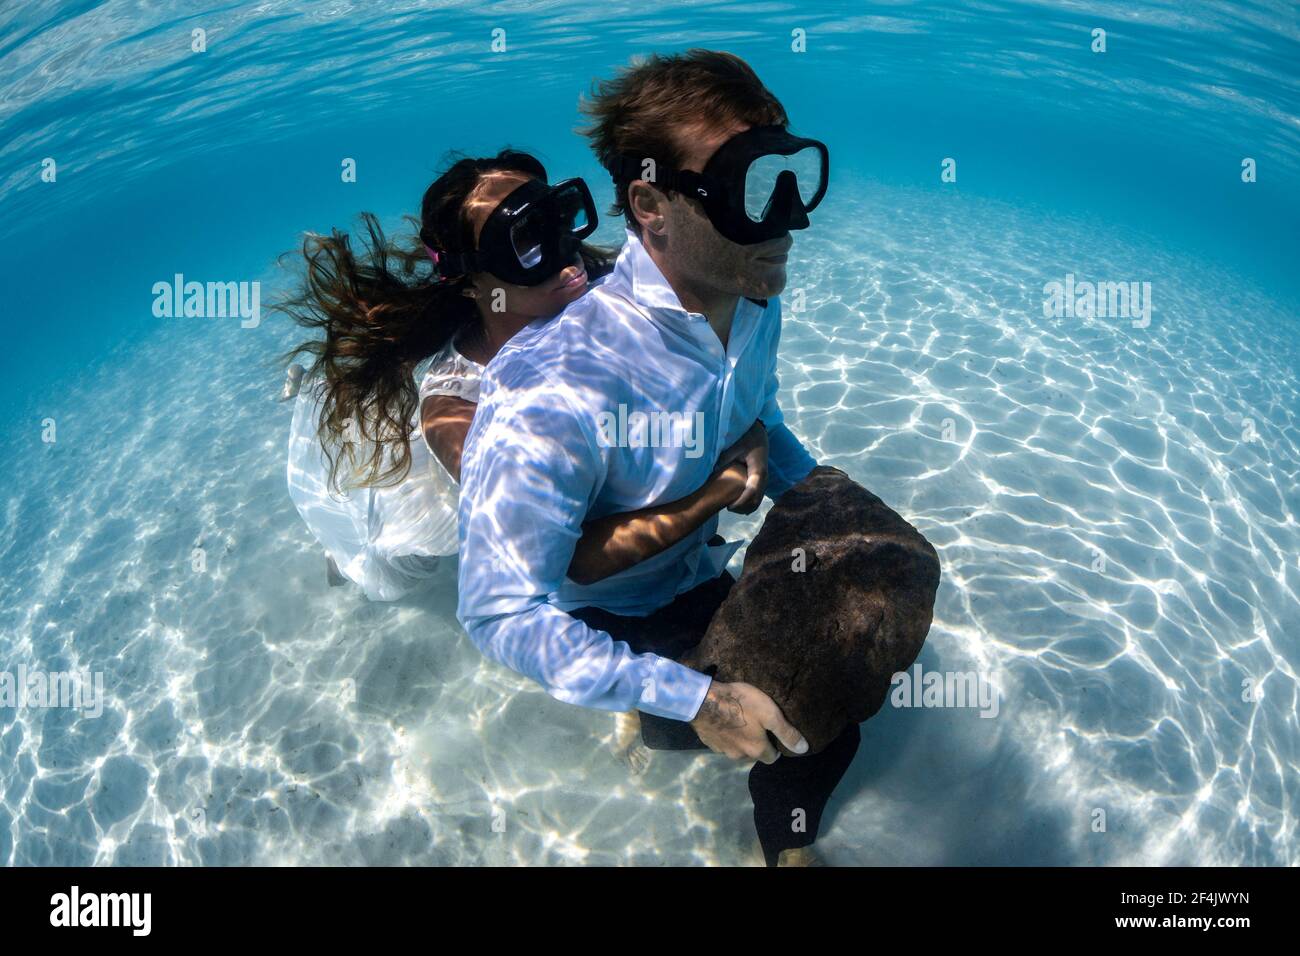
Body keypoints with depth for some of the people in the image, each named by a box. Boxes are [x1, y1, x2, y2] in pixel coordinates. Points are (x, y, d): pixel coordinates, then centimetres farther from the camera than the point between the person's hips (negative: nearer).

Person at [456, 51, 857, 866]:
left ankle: (790, 845, 44)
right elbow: (501, 612, -35)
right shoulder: (552, 392, -41)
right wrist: (692, 698, -36)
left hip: (699, 575, 7)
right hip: (611, 623, -6)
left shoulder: (753, 304, -16)